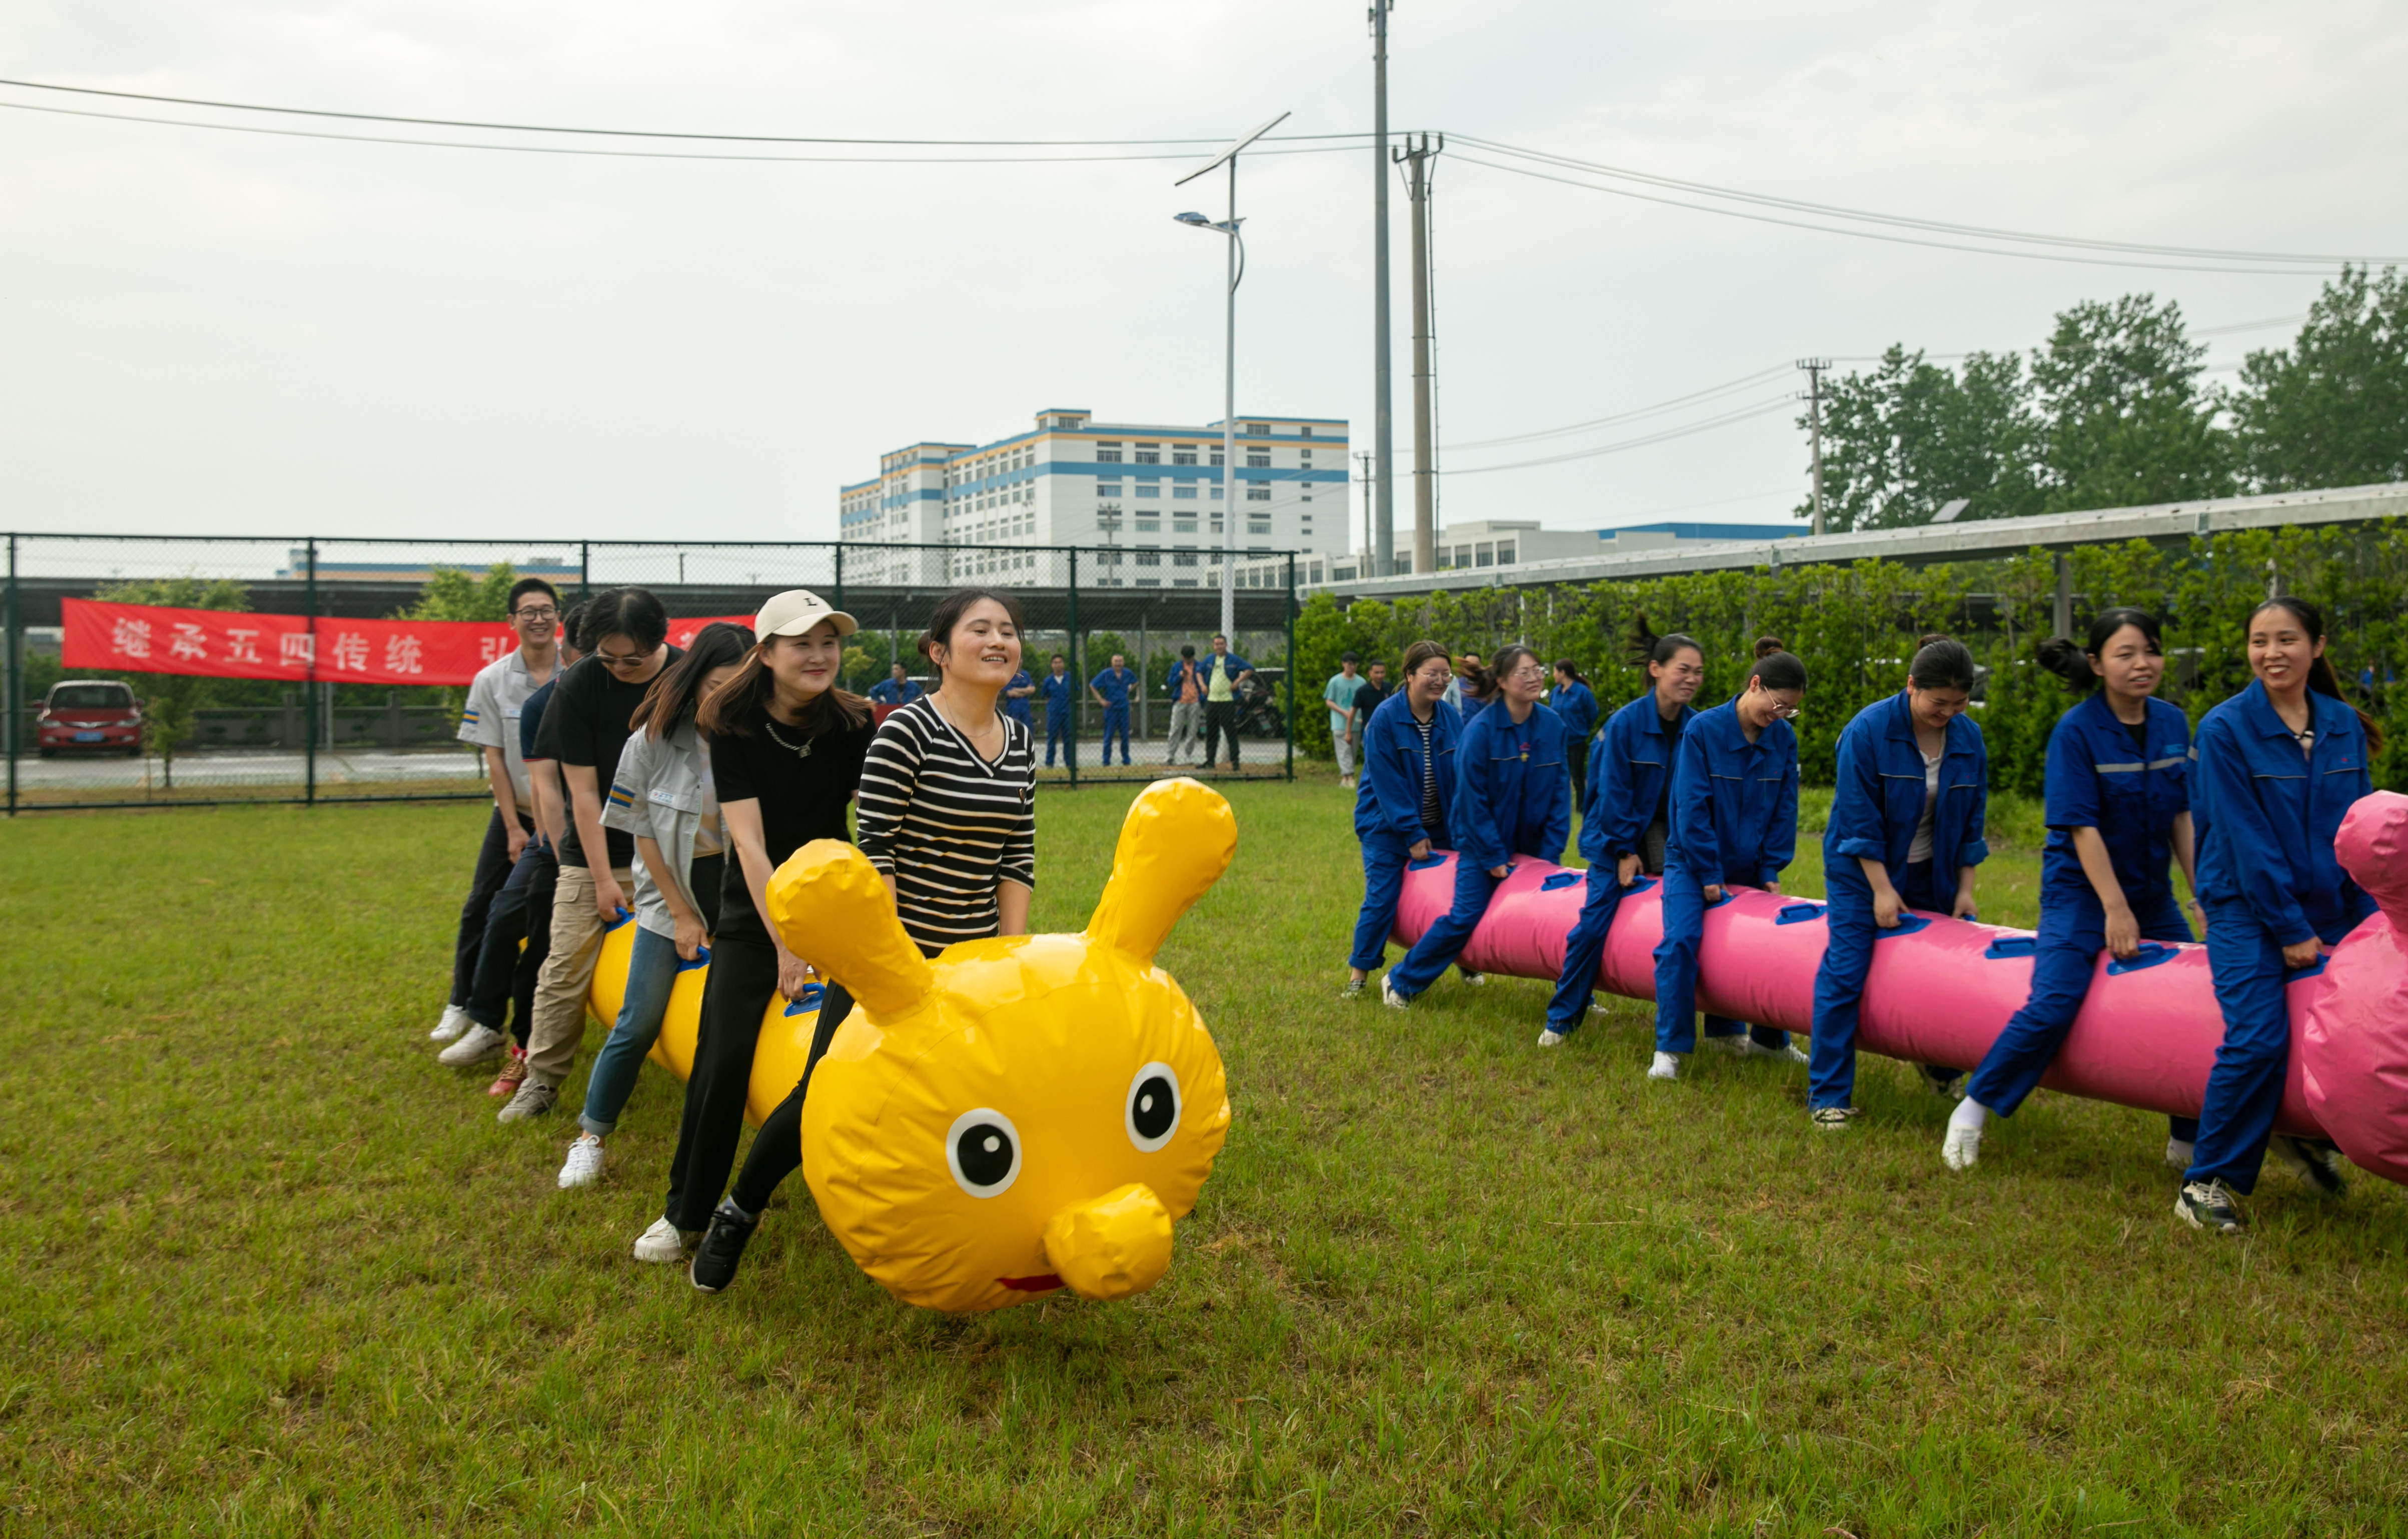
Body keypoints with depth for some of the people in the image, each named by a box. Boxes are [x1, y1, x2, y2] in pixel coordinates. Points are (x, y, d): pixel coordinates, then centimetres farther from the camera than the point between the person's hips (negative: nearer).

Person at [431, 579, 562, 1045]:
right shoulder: (492, 680, -4)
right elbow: (494, 757, -3)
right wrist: (514, 828, -7)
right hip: (517, 812, 2)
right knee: (481, 908, 3)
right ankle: (462, 1007, 17)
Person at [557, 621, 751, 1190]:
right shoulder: (653, 741, -11)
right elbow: (643, 831, -5)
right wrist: (681, 914, -6)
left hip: (740, 887, 0)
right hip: (671, 888, 0)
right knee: (639, 1023, 0)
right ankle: (590, 1137, 15)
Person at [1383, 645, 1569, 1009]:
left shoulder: (1553, 726, -4)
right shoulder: (1481, 729, -18)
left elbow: (1560, 791, 2)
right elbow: (1472, 799, -15)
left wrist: (1551, 851, -3)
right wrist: (1493, 857, -13)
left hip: (1533, 843, 4)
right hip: (1482, 842, -4)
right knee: (1464, 918, -7)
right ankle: (1401, 983, 11)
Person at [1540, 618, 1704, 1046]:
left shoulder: (1696, 729, -3)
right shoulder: (1624, 722, -15)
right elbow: (1613, 792, -12)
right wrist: (1626, 850, -11)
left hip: (1668, 834, 4)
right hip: (1616, 836, -4)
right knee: (1593, 925, -7)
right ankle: (1560, 1021, 5)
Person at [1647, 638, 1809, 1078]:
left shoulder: (1783, 740, -2)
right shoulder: (1703, 729, -15)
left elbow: (1784, 809, 4)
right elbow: (1691, 807, -15)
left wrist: (1771, 869, 0)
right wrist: (1709, 874, -14)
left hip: (1748, 864, 5)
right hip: (1692, 860, -4)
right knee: (1681, 939, -20)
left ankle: (1769, 1039, 25)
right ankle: (1670, 1048, -11)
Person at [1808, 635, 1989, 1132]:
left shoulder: (1969, 739, -4)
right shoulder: (1869, 730, -20)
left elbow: (1971, 821, 5)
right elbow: (1859, 820, -18)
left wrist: (1964, 889, 2)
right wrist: (1882, 890, -18)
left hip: (1931, 874, 5)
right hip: (1862, 868, -5)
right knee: (1844, 971, -9)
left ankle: (1941, 1069, 32)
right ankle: (1828, 1096, -2)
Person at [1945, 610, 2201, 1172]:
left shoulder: (2172, 723, 2)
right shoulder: (2076, 731, -16)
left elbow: (2181, 815, 9)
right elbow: (2081, 826, -18)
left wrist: (2201, 892, 7)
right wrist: (2116, 909, -19)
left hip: (2151, 892, 6)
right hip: (2081, 890, -6)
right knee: (2053, 1005, -18)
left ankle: (2188, 1142, 23)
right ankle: (1973, 1110, -1)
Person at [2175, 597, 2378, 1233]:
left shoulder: (2344, 727, 6)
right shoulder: (2225, 730, -10)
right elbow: (2246, 840, -12)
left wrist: (2368, 920, 2)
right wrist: (2290, 930, -13)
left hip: (2327, 911, 5)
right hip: (2248, 911, -5)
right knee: (2257, 1039, -18)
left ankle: (2312, 1139, 26)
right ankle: (2207, 1182, -5)